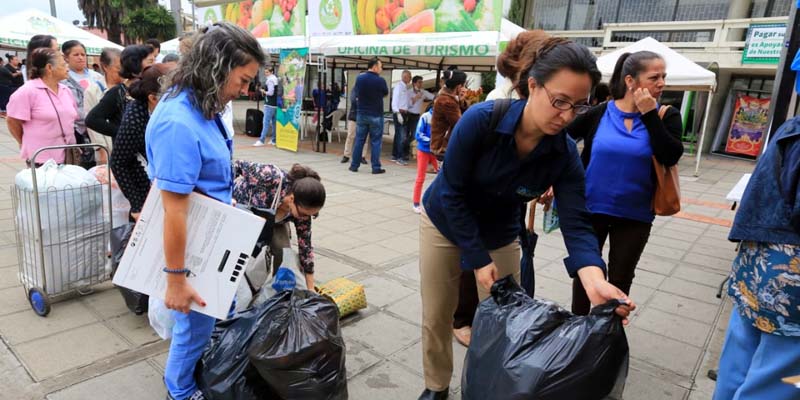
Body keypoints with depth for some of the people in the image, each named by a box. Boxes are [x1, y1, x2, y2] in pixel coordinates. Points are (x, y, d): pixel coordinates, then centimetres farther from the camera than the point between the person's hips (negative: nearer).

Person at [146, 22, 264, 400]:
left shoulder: (201, 105, -1)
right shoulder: (179, 124, -31)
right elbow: (174, 209, -29)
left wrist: (224, 199, 25)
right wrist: (176, 279, -23)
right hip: (191, 243, -9)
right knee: (196, 322, 13)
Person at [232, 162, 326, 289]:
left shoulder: (303, 207, -29)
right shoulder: (271, 177, -43)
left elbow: (305, 245, -18)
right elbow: (238, 164, -24)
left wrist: (310, 289, -14)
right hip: (239, 204, -2)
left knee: (283, 250, -16)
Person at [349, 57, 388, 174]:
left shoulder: (359, 78, -3)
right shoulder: (380, 80, -15)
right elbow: (386, 93, 4)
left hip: (361, 114, 4)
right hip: (376, 115, -4)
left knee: (359, 140, 10)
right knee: (376, 141, 3)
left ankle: (354, 165, 13)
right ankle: (376, 167, 4)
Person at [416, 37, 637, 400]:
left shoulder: (565, 154, -20)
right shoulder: (481, 119, -30)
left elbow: (576, 224, -23)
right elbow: (452, 193, -24)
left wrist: (594, 281, -43)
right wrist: (478, 259, -23)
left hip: (499, 235, 2)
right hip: (444, 221, -2)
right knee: (436, 317, 8)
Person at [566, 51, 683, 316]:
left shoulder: (666, 117, -4)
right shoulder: (600, 113, -7)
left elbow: (671, 157, -19)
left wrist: (649, 115, -20)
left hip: (635, 215, 1)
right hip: (591, 208, 0)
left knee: (620, 277, 14)